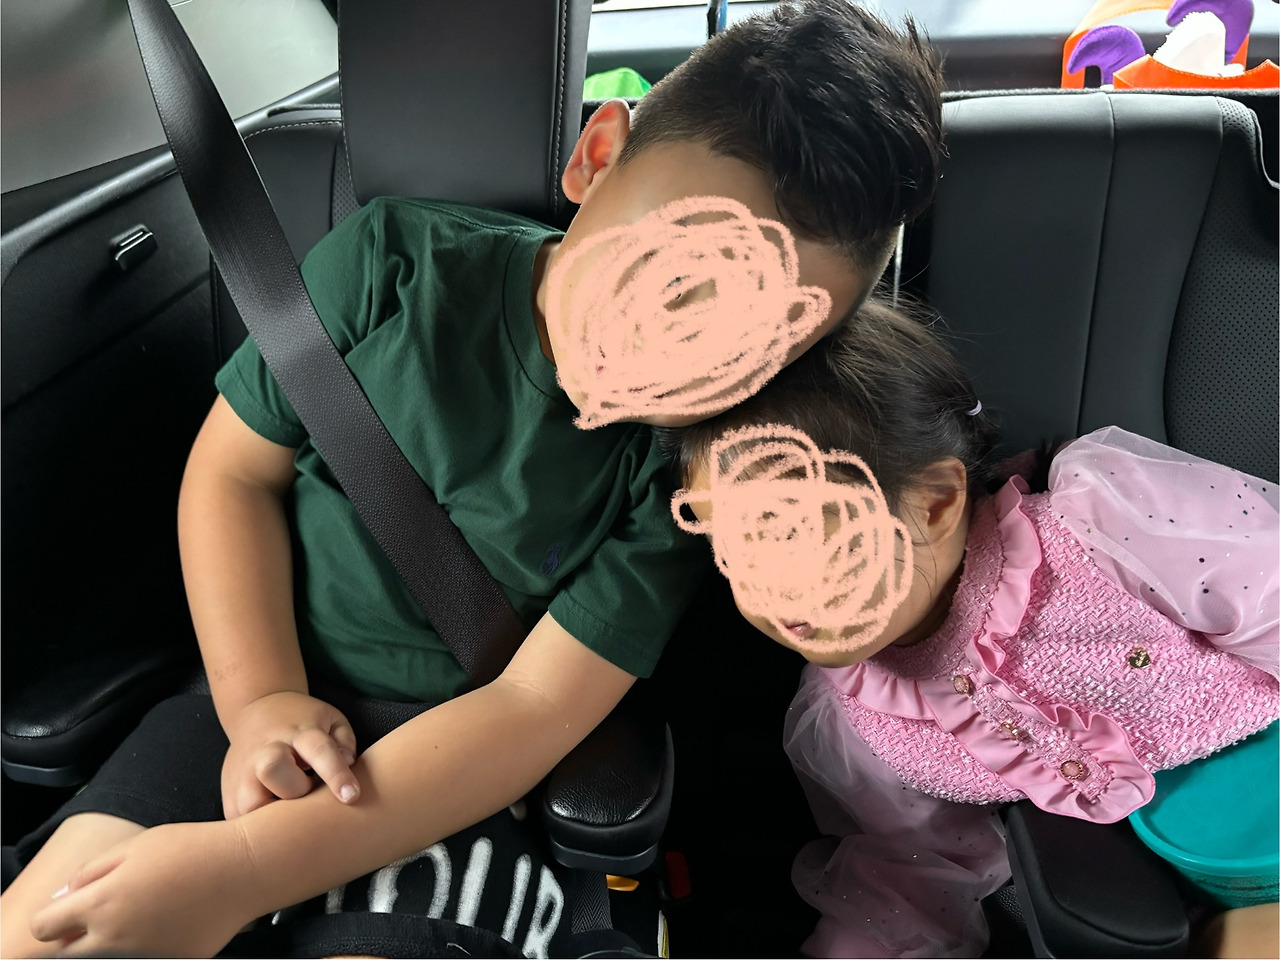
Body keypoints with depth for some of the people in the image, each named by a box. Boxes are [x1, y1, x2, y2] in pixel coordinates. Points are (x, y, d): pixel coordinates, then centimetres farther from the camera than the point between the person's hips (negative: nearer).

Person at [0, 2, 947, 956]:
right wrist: (259, 702, -15)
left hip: (455, 783, -1)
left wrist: (239, 870, -24)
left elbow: (536, 705, -18)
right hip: (282, 706, 2)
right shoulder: (392, 265, -12)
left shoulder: (684, 470, -17)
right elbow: (234, 470, -3)